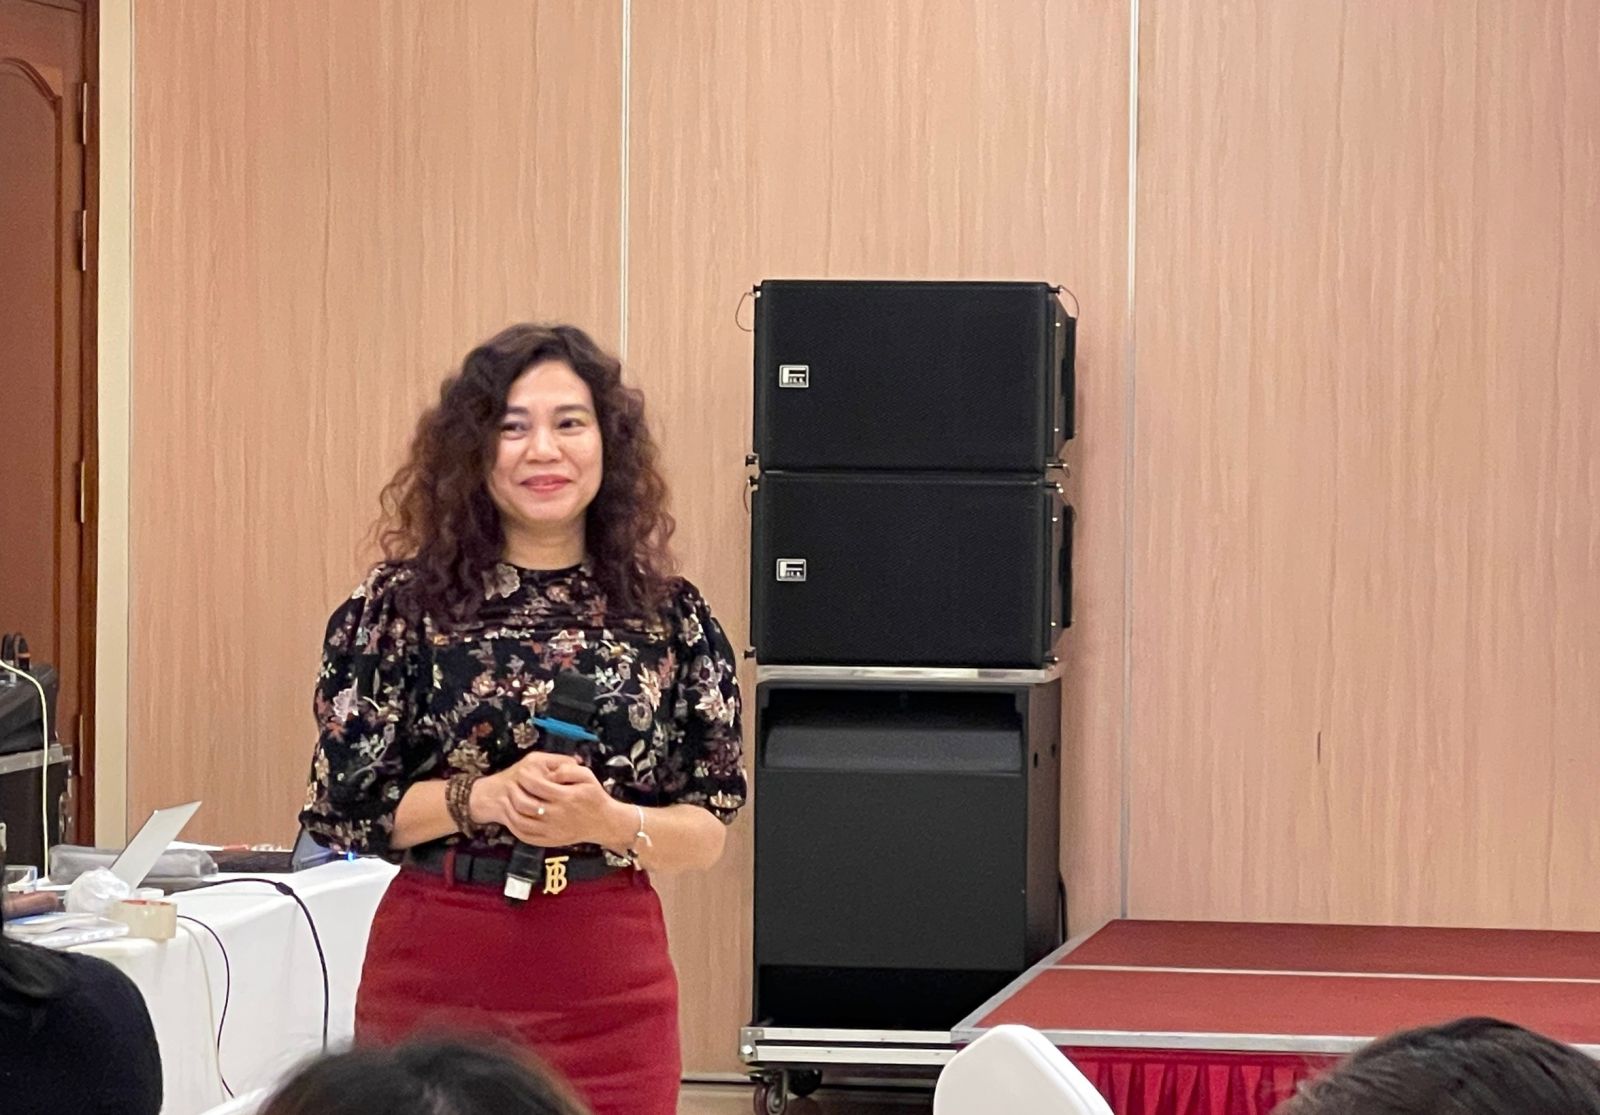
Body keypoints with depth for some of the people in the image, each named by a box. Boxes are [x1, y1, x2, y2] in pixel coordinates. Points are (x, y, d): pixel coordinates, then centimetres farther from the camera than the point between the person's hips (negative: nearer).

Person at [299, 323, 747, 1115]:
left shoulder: (671, 616, 3)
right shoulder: (402, 604, -1)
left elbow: (709, 830, 3)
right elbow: (340, 808, -2)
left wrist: (607, 821, -16)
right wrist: (482, 797, -17)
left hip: (610, 990, 1)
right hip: (437, 979, -1)